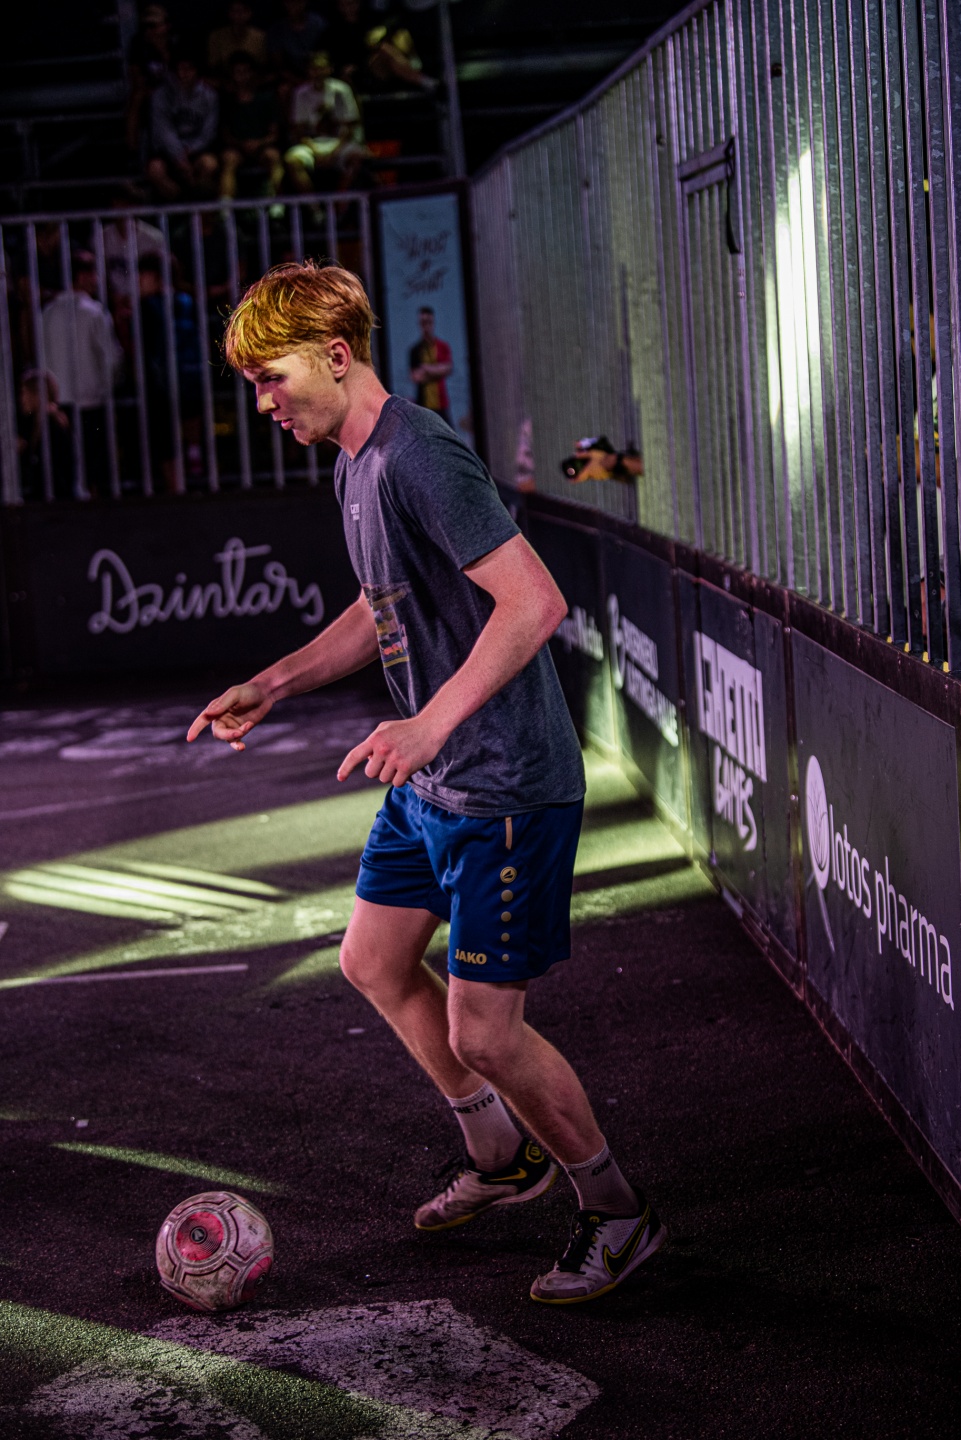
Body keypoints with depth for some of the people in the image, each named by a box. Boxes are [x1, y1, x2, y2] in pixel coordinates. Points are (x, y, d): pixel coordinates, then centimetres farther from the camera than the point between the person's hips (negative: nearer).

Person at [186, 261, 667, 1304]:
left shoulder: (419, 457, -21)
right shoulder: (355, 463, 10)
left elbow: (534, 602, -29)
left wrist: (431, 722, -35)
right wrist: (272, 687, 18)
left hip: (506, 789, -11)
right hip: (429, 786, 11)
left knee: (483, 1032, -5)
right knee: (373, 962, 22)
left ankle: (616, 1215, 17)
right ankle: (503, 1158, 39)